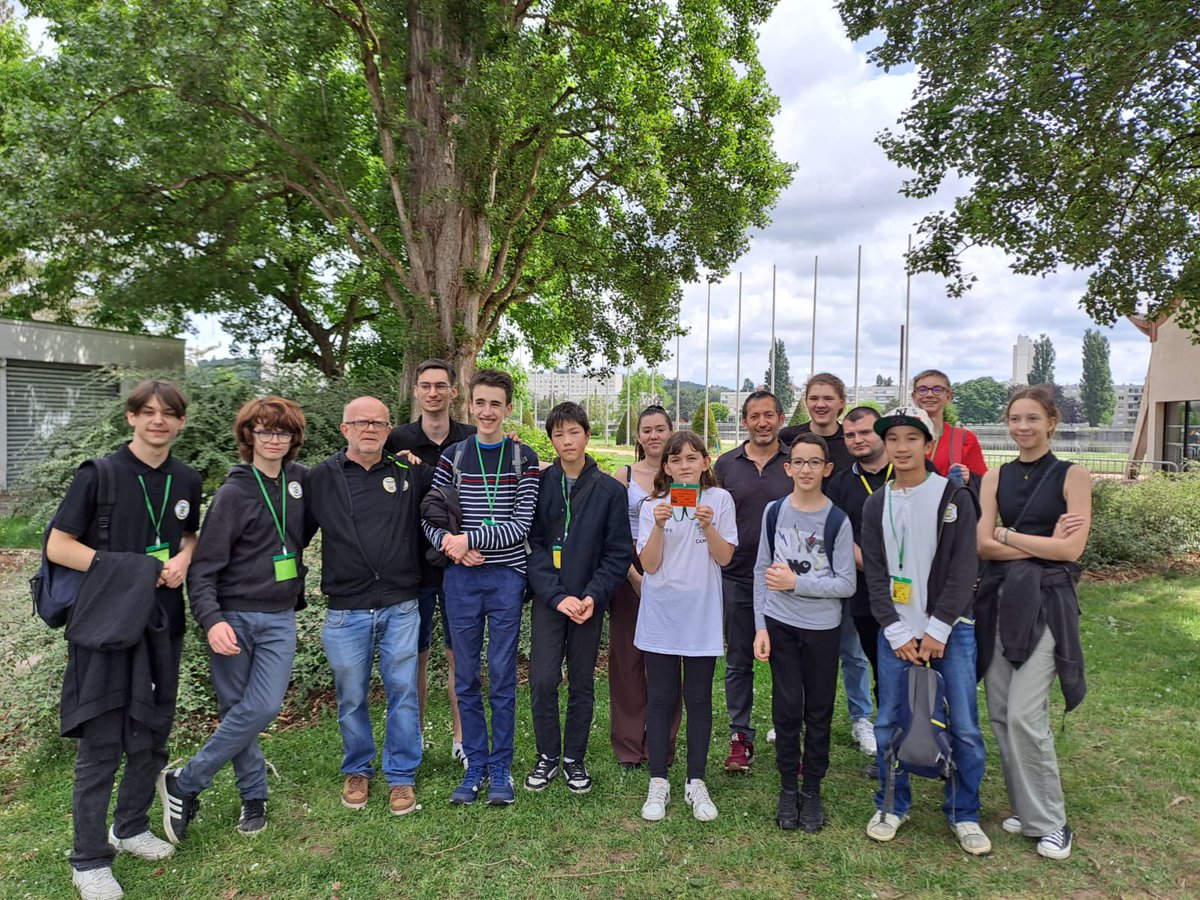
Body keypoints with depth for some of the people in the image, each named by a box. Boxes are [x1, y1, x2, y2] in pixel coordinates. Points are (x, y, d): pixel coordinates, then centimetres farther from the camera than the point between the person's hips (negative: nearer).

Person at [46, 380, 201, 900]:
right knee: (101, 745, 1)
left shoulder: (187, 481, 6)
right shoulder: (99, 475, -8)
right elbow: (58, 547, -8)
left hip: (162, 625, 5)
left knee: (151, 736, 13)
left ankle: (132, 828, 35)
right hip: (105, 622, -4)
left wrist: (184, 558, -3)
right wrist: (128, 569, -16)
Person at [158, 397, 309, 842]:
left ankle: (184, 783, 11)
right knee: (237, 710, 1)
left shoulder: (300, 480, 5)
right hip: (233, 617, -3)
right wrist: (211, 620, -23)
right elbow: (204, 566, -10)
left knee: (264, 707, -7)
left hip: (280, 619, 3)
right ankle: (254, 795, 21)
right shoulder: (234, 492, -8)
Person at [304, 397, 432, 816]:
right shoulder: (320, 478, 1)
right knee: (351, 698, 13)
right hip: (346, 612, 0)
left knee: (403, 692, 5)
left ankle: (401, 775, 22)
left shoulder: (410, 472, 2)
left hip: (400, 609, 0)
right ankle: (357, 771, 34)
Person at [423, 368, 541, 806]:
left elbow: (521, 526, -8)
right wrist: (450, 545, -15)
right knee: (466, 677, 10)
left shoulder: (524, 459, 0)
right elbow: (429, 518, 4)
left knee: (502, 677, 5)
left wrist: (469, 538, -16)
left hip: (506, 577, -2)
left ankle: (500, 768, 20)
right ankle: (475, 766, 24)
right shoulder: (453, 456, 5)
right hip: (461, 578, 2)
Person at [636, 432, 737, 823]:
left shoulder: (719, 499, -2)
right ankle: (658, 782, 21)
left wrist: (708, 526, -21)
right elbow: (649, 564, -6)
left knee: (699, 700, 8)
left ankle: (696, 782, 23)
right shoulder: (654, 505, 0)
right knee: (660, 699, 7)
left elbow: (724, 558, -5)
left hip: (702, 615, 0)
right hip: (661, 615, 1)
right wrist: (659, 526, -20)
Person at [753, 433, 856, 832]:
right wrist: (761, 627, -1)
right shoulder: (774, 512, -1)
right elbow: (761, 571, 3)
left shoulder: (837, 521, -7)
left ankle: (812, 791, 24)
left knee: (819, 710, 9)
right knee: (787, 707, 5)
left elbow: (846, 583, -9)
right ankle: (788, 788, 21)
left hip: (823, 628, -1)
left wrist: (796, 582, -15)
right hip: (780, 624, 1)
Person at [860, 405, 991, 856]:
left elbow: (964, 569, -7)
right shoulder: (876, 505, 5)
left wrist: (938, 629, -12)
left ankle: (963, 814, 21)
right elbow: (875, 574, 3)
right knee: (888, 723, 6)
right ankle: (892, 805, 24)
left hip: (950, 628, -2)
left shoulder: (955, 496, -3)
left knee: (963, 726, 2)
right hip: (896, 630, 2)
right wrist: (897, 633, -6)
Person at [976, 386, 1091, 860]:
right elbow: (982, 544, -1)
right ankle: (1024, 807, 22)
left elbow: (1071, 549, -10)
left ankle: (1050, 823, 8)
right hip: (999, 599, 4)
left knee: (1024, 715, -10)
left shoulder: (1072, 475, 0)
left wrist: (1007, 534, -4)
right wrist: (1043, 544, -8)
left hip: (1045, 602, -4)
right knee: (1000, 713, 6)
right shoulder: (995, 478, 10)